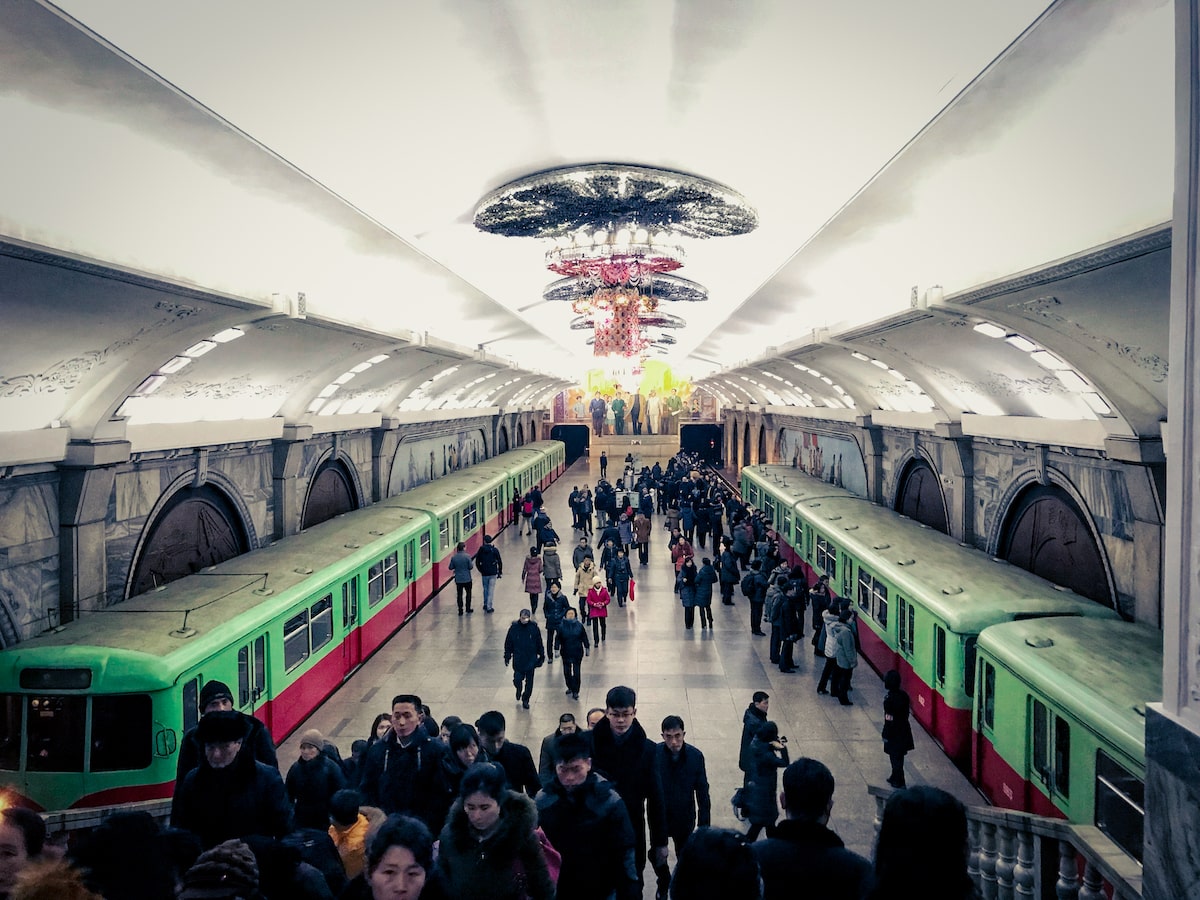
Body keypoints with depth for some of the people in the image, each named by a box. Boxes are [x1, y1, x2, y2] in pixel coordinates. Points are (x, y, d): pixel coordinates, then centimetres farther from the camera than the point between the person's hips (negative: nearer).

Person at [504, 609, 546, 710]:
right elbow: (508, 644, 1)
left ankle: (525, 700, 25)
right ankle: (519, 689, 36)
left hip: (531, 660, 0)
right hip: (518, 660, 0)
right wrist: (507, 657, 1)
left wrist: (541, 657, 4)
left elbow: (539, 644, 2)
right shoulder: (514, 628, -8)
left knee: (529, 682, 6)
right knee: (517, 680, 0)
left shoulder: (534, 628, -7)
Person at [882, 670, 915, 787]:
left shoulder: (889, 698, -25)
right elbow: (908, 710, 8)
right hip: (904, 729, 7)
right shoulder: (904, 694, -3)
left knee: (895, 757, 6)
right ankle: (895, 777, 35)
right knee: (899, 756, 21)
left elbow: (889, 719, -22)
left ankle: (898, 782, 14)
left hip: (894, 732, -7)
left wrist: (885, 734, -14)